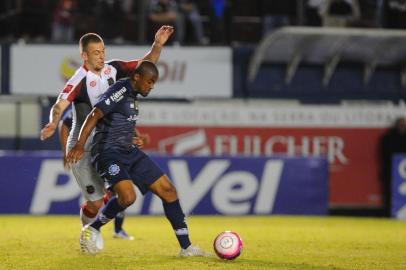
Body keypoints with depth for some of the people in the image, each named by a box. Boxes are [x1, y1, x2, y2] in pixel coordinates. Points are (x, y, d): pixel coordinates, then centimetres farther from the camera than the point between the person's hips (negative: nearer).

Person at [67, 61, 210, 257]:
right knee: (128, 197, -30)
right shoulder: (120, 90, -15)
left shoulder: (132, 93, 12)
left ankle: (186, 247, 7)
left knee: (168, 190, 2)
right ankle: (92, 229, -4)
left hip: (130, 152, 9)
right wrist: (80, 145, -35)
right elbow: (95, 115, -25)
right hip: (109, 153, -9)